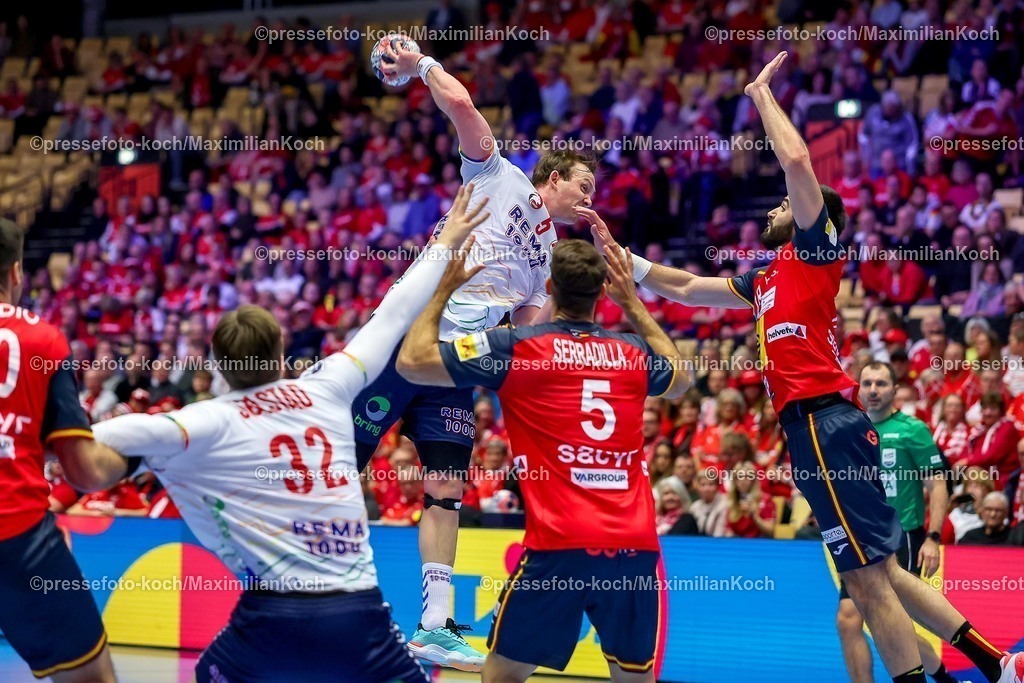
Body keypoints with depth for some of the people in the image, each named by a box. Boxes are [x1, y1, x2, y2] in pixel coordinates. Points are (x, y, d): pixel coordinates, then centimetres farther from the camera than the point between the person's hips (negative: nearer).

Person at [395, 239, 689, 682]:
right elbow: (680, 380, 37)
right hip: (636, 545, 3)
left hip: (560, 545, -3)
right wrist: (633, 302, 41)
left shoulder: (515, 346, 0)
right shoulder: (634, 352, 12)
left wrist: (444, 286, 16)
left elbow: (411, 362, 4)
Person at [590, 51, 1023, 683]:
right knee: (879, 570, 9)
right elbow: (683, 289, 34)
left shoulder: (816, 247, 4)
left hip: (826, 422, -9)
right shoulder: (768, 279, 26)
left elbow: (798, 162, -9)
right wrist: (619, 255, 30)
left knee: (869, 573, -9)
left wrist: (761, 94, 3)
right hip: (816, 424, 9)